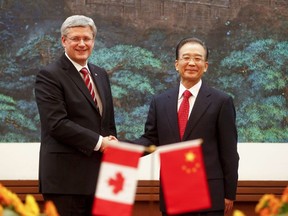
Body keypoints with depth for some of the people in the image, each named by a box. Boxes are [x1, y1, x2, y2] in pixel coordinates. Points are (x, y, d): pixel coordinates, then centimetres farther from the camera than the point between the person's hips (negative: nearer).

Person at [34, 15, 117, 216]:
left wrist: (111, 143, 2)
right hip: (66, 176, -7)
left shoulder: (101, 75, 18)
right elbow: (57, 123, -16)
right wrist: (99, 142, -15)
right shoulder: (49, 76, -6)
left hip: (99, 174, 7)